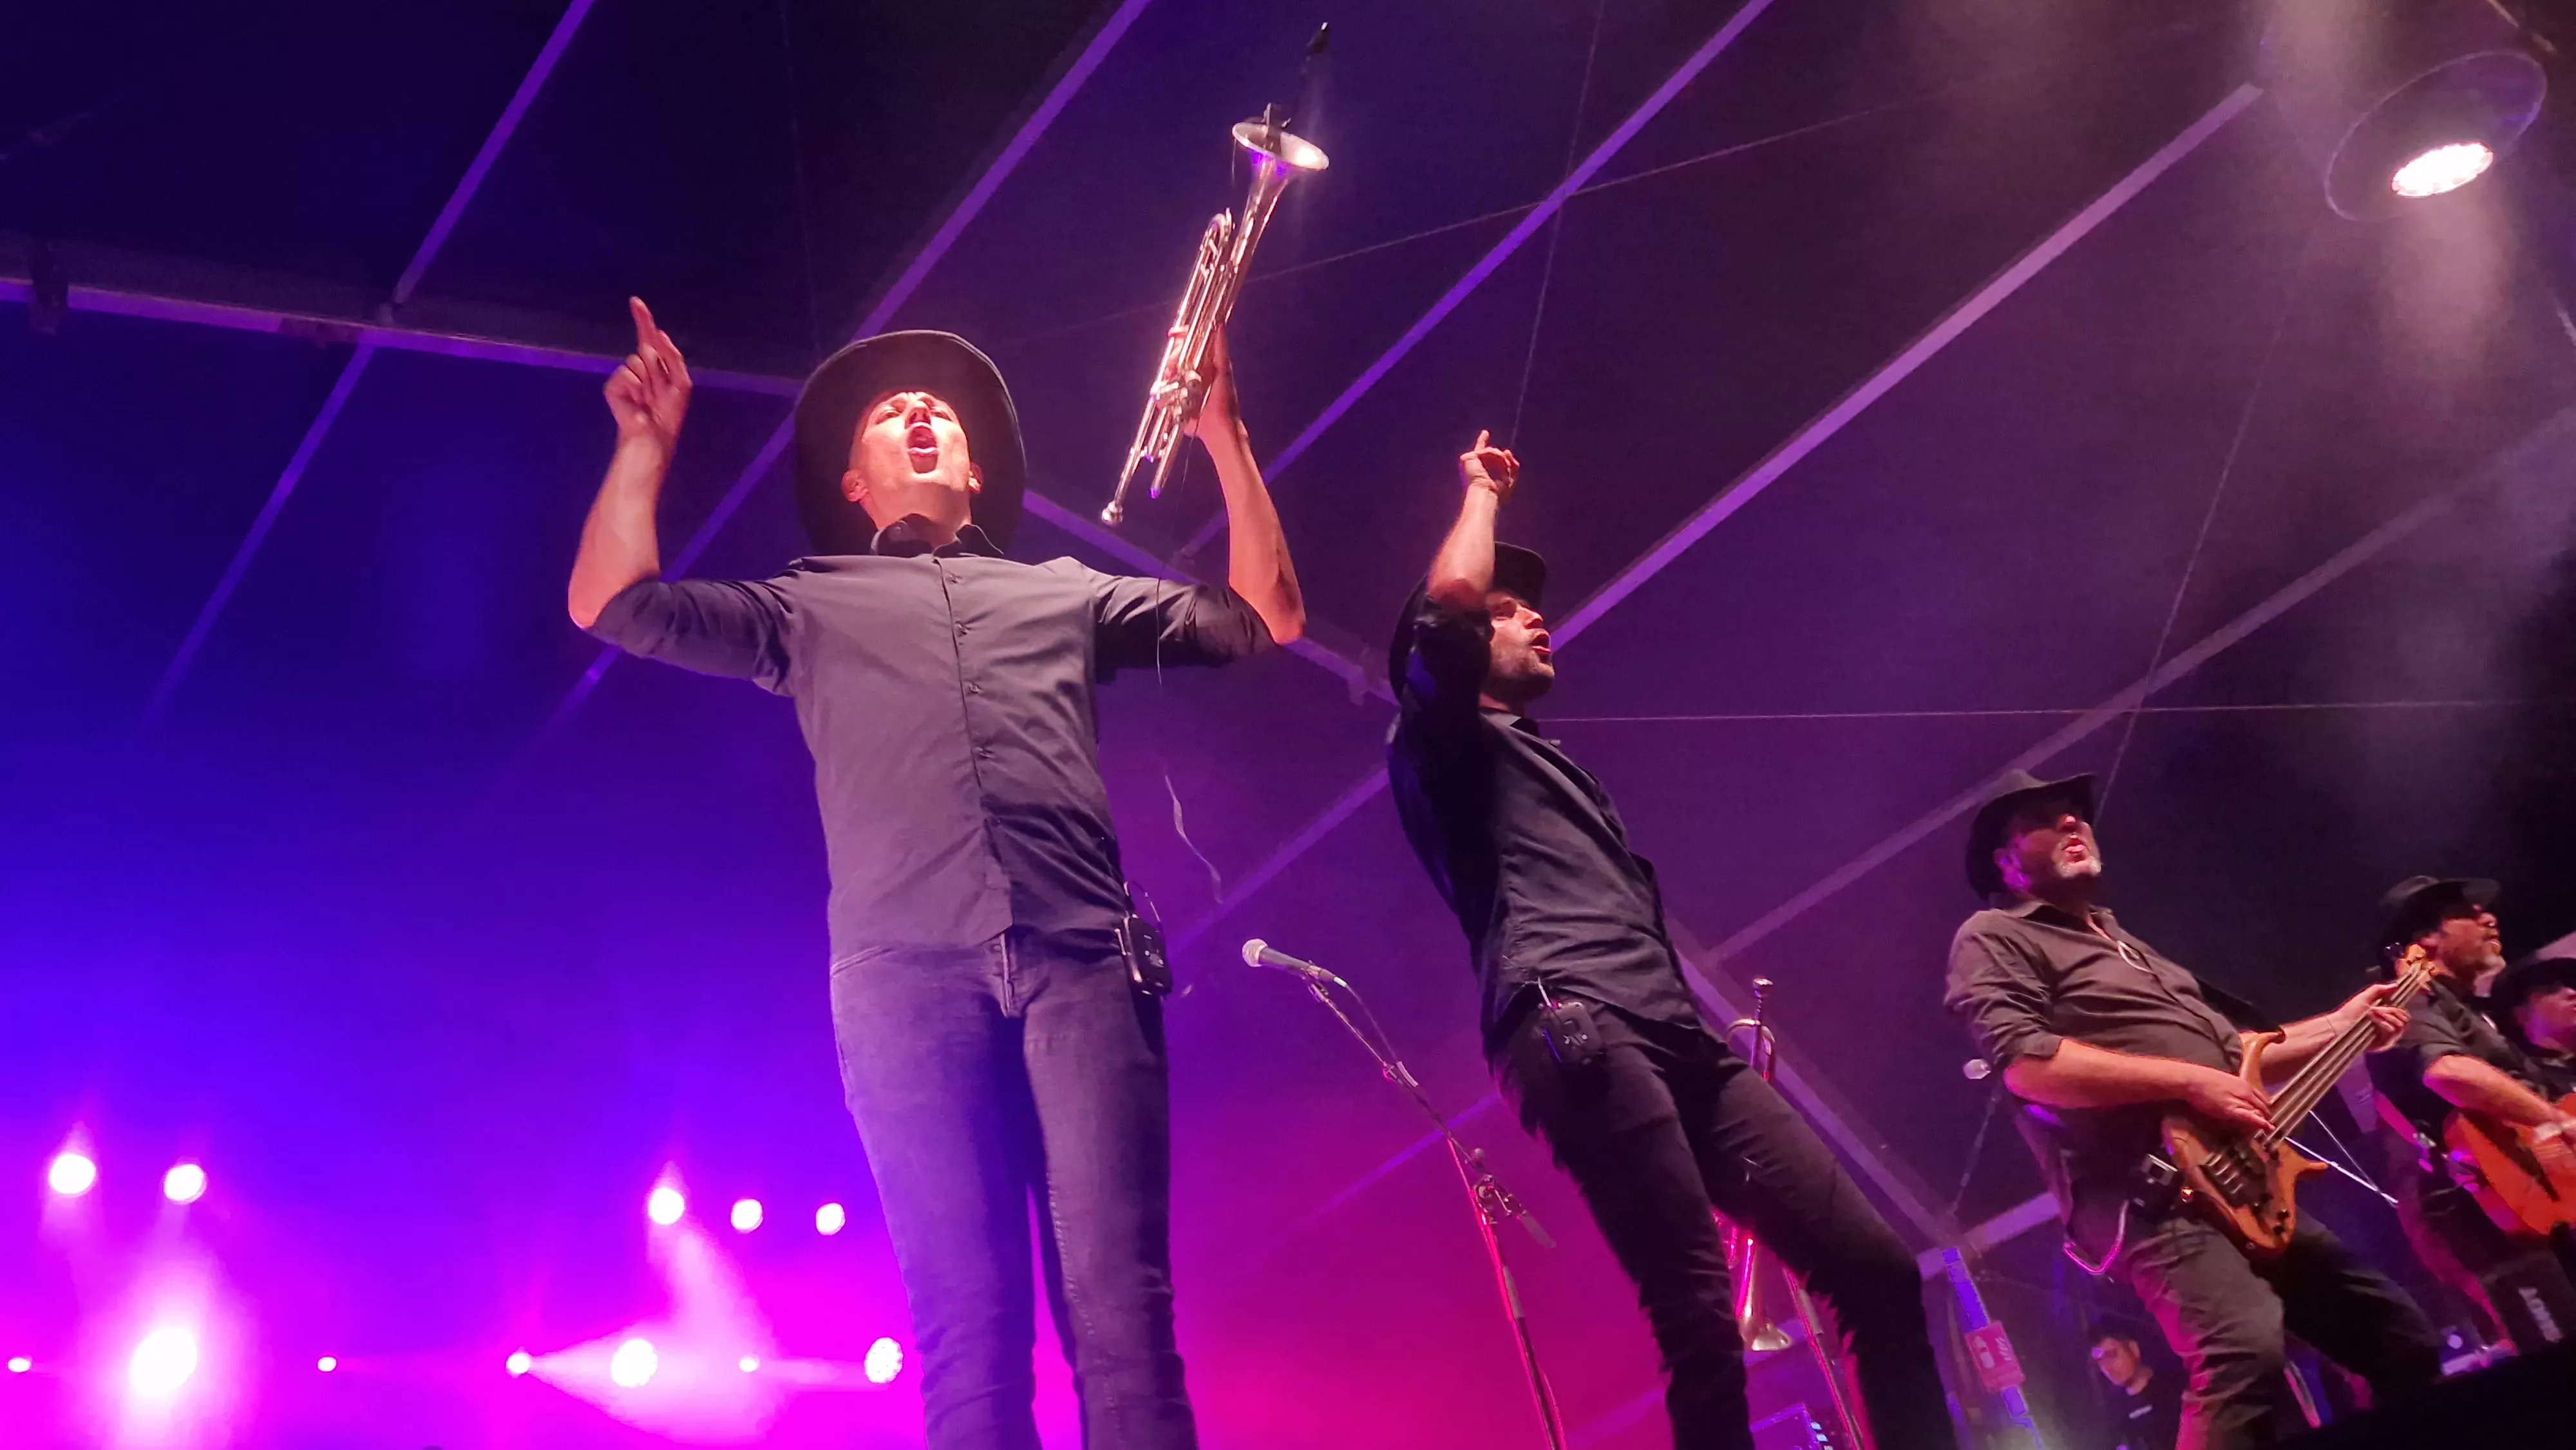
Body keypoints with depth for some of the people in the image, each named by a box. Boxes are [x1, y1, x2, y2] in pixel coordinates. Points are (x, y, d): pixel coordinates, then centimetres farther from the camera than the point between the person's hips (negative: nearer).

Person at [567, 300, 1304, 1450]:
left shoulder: (1068, 594, 30)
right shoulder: (810, 607, 27)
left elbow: (1266, 617, 26)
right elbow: (612, 605, 17)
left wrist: (1223, 431, 23)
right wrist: (647, 439, 21)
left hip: (1082, 959, 1)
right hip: (908, 970, 0)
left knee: (1122, 1313, -11)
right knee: (970, 1323, -9)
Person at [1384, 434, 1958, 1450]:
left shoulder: (1552, 768, 38)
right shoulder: (1444, 743, 14)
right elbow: (1447, 602, -8)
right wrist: (1482, 490, 11)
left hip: (1678, 1043, 8)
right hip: (1576, 1034, -8)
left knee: (1875, 1265, -3)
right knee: (1699, 1322, -19)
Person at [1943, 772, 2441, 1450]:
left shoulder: (2120, 941, 28)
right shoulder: (1993, 939, -1)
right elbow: (2028, 1064, -18)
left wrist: (2340, 1024, 24)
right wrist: (2189, 1080, -18)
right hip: (2150, 1195, -9)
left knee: (2404, 1341, 12)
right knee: (2246, 1353, -32)